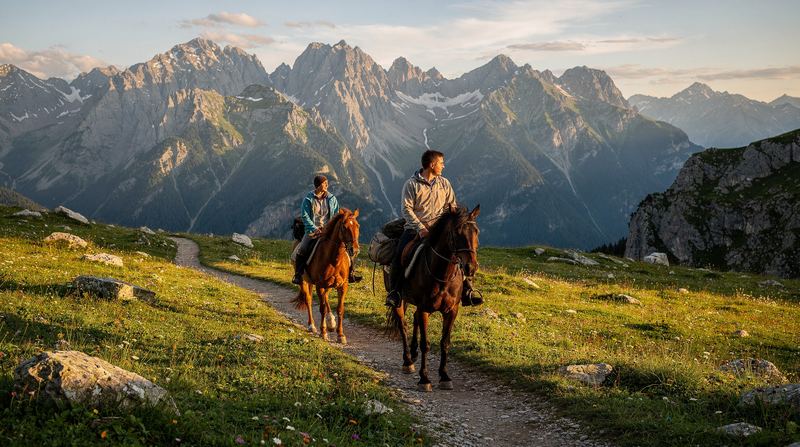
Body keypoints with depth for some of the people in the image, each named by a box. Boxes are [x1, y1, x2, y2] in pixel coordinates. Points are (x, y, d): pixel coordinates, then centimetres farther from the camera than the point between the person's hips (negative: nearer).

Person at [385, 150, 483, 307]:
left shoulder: (444, 183, 10)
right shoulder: (411, 184, -2)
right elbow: (407, 209, -9)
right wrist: (420, 228, -20)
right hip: (415, 228, -3)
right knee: (399, 256, -24)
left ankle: (466, 294, -4)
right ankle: (394, 293, -8)